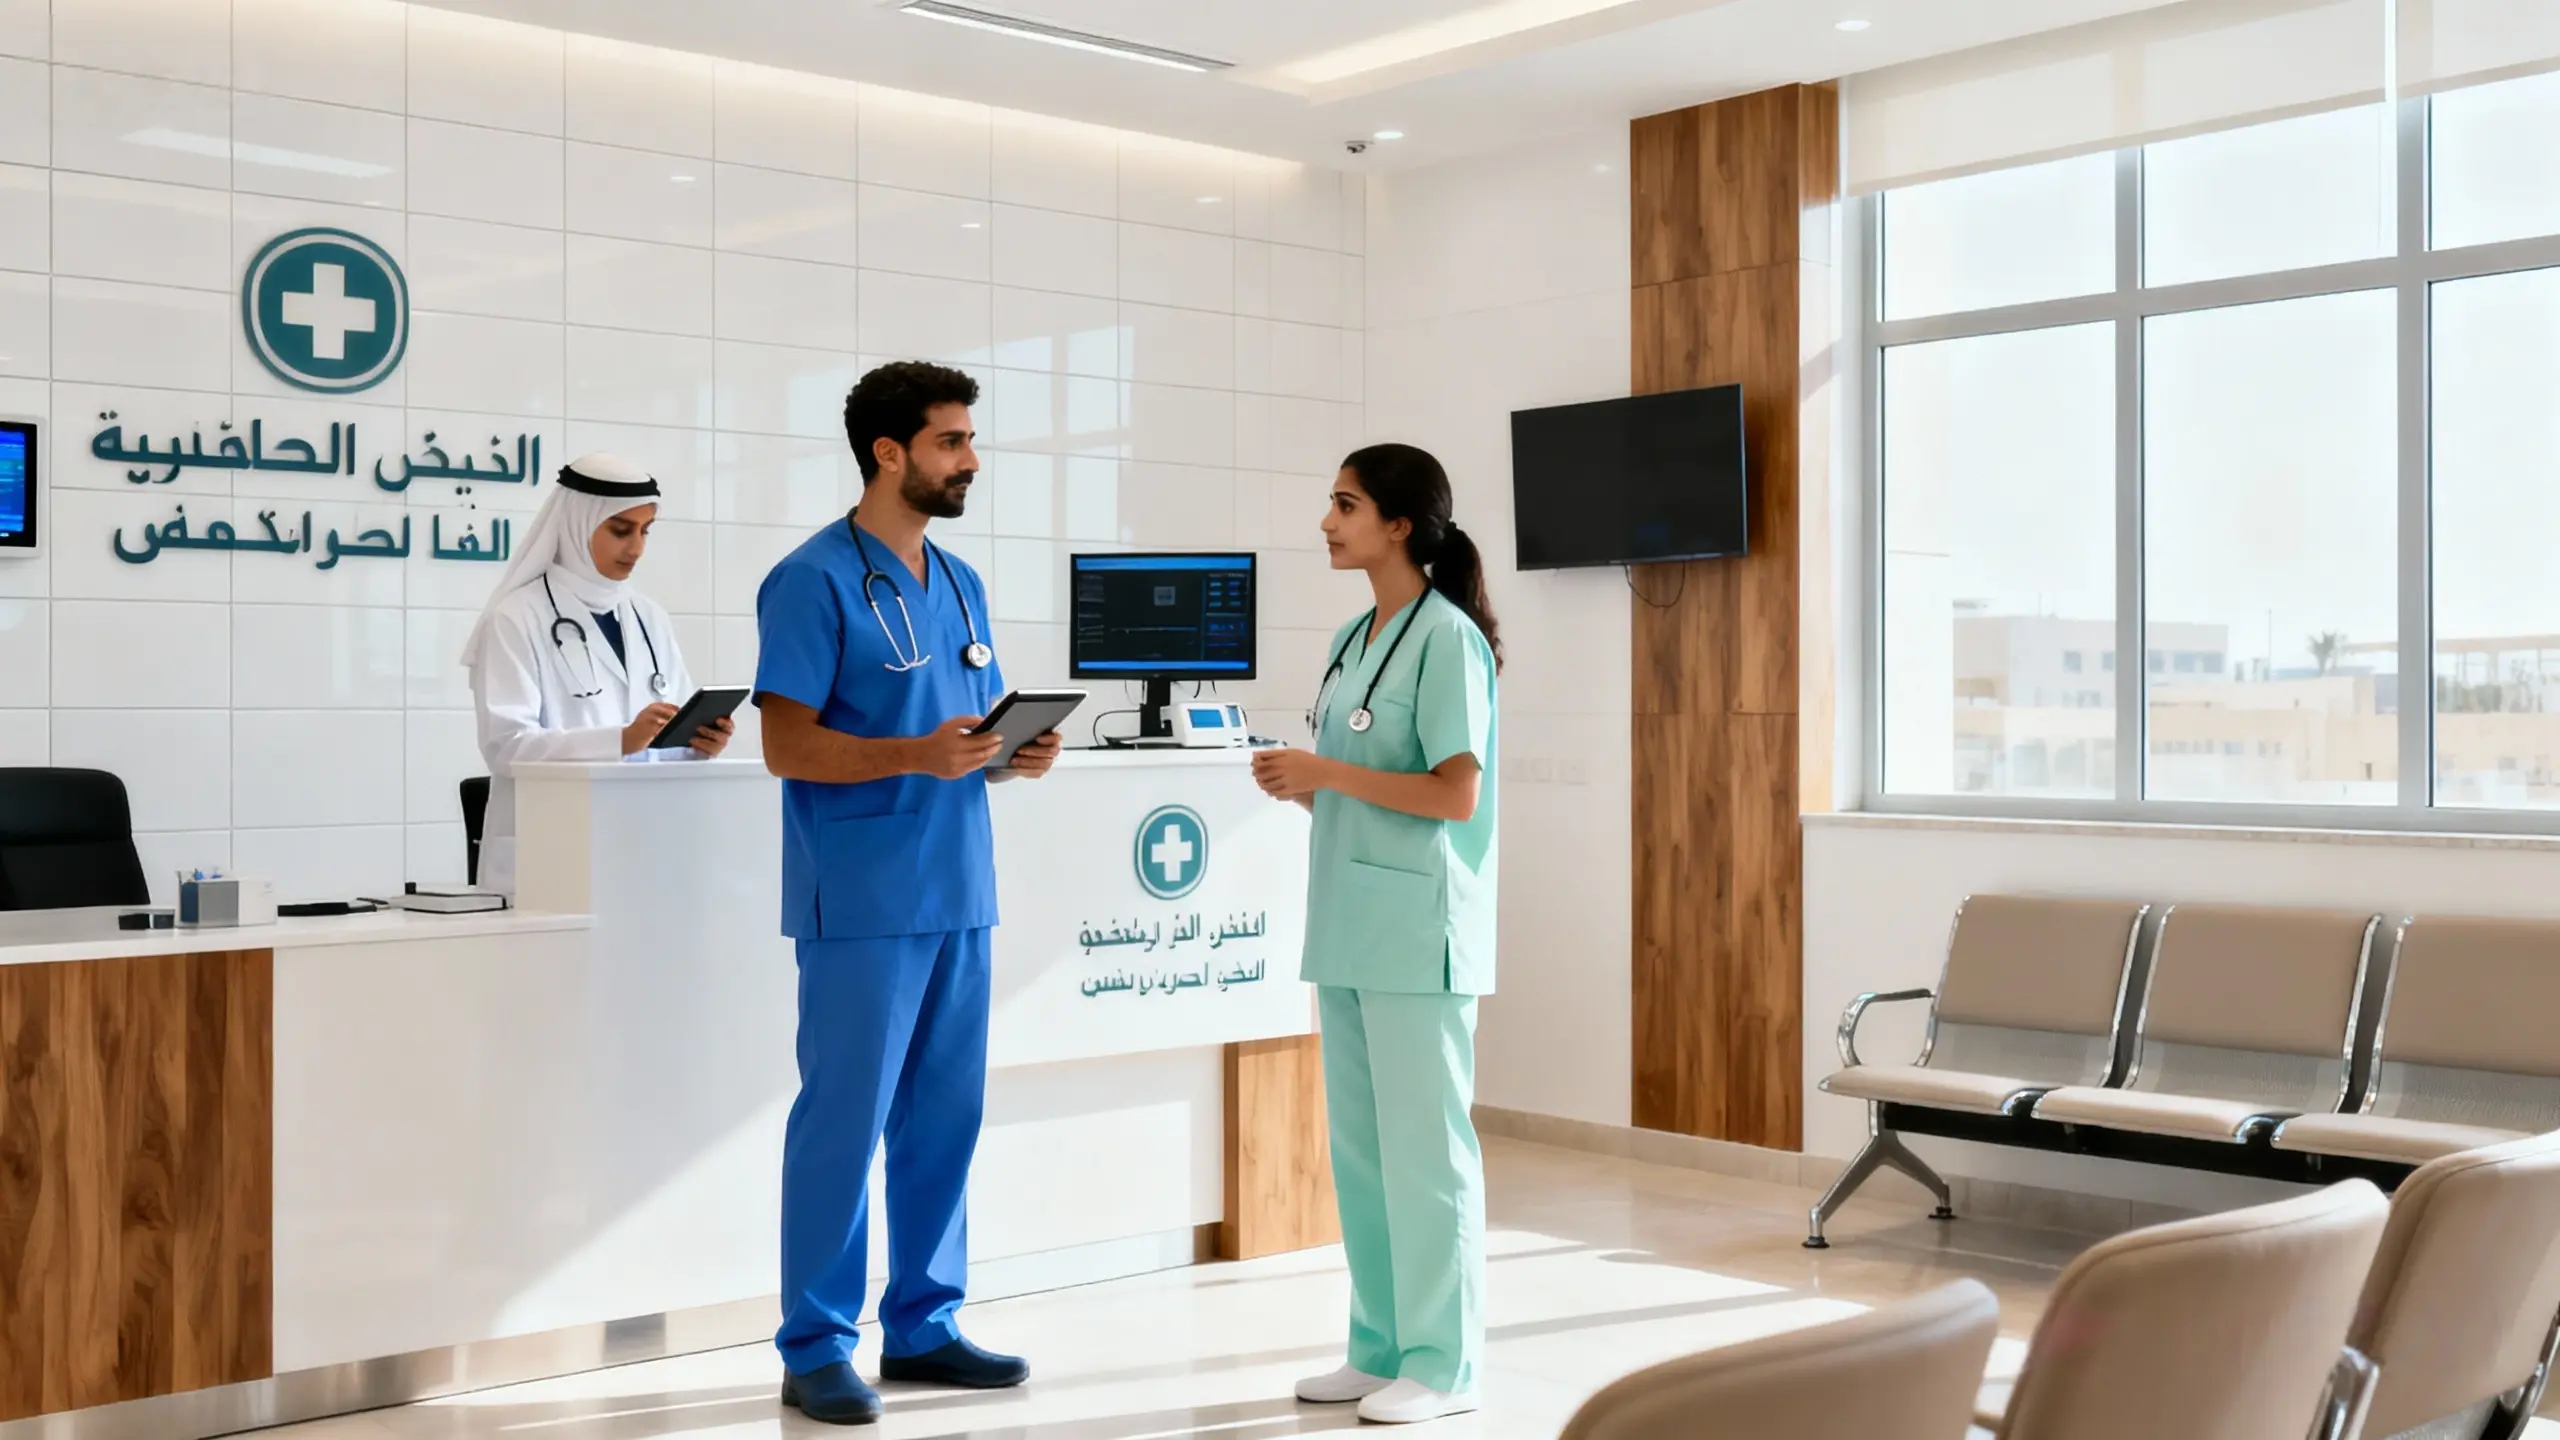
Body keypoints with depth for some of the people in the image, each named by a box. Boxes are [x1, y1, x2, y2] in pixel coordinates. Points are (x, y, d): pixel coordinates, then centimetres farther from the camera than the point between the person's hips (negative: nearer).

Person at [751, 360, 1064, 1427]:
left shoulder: (959, 584, 15)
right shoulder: (815, 580, -8)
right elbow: (787, 746, -12)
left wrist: (1018, 755, -1)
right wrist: (914, 756, -24)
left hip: (958, 895, 7)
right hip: (862, 901, -7)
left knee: (944, 1118, 11)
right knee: (843, 1120, -2)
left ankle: (923, 1325, 23)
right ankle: (815, 1349, 9)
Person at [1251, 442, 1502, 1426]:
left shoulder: (1446, 638, -10)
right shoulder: (1351, 641, 14)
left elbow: (1456, 793, -16)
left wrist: (1329, 773, -16)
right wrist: (1299, 785, 2)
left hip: (1418, 932, -8)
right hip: (1348, 928, 8)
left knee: (1424, 1147, -1)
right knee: (1358, 1148, 12)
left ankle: (1442, 1364, 9)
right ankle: (1380, 1347, 22)